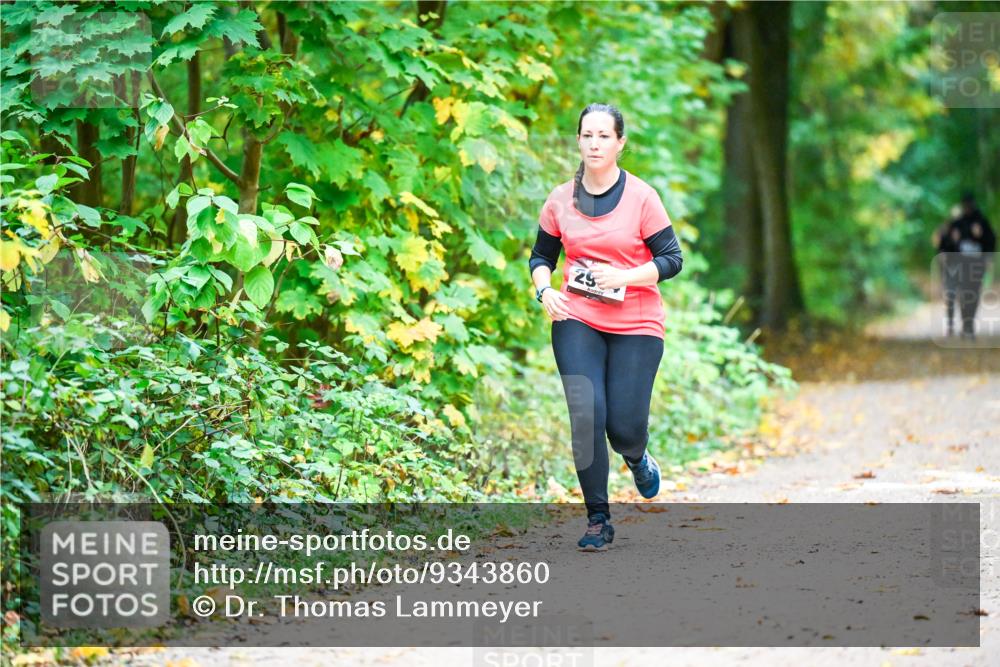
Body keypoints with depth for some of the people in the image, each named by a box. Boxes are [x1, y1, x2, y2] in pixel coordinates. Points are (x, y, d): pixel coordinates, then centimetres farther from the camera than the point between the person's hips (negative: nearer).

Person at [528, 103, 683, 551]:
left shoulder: (641, 197, -5)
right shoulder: (561, 200, 4)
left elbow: (671, 259, -4)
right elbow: (541, 255, 16)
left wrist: (623, 277, -19)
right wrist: (544, 290, -4)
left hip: (637, 326, -2)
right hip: (576, 321, 2)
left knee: (624, 428, -4)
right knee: (585, 416, -12)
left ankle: (638, 459, 36)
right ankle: (598, 521, 0)